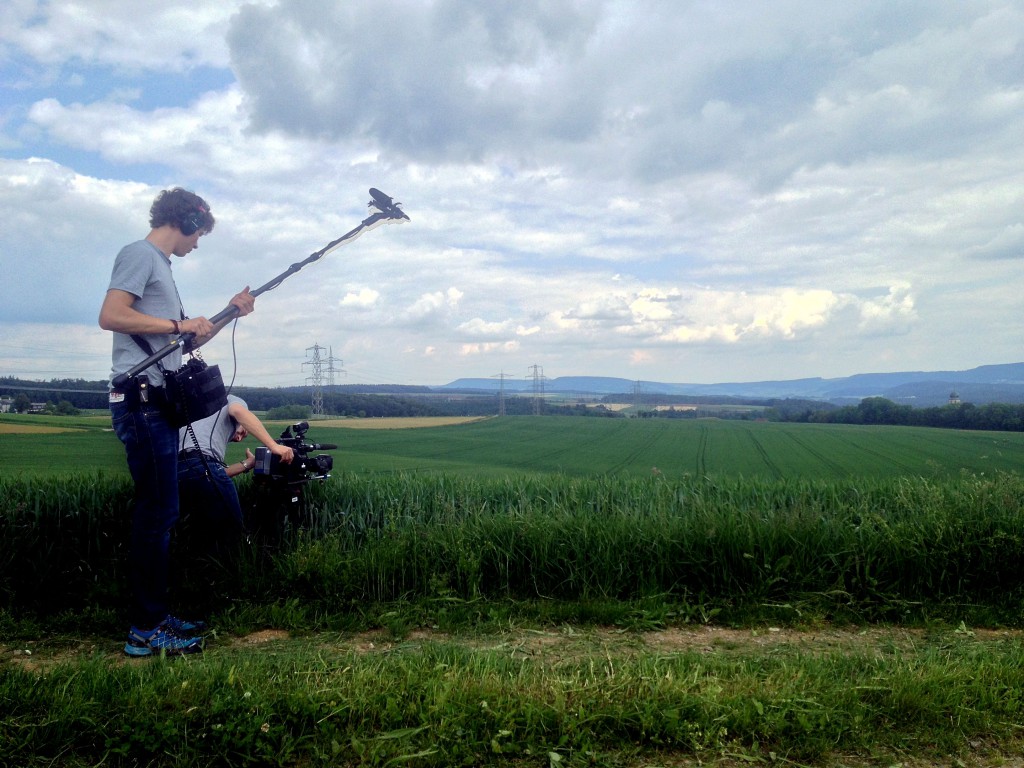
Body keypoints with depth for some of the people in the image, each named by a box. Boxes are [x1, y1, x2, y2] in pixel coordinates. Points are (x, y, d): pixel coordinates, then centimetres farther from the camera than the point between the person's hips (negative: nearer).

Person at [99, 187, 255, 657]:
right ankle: (146, 630, 0)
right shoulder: (140, 254, -5)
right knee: (157, 511, -8)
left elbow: (186, 341, 25)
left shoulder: (161, 265, 24)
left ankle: (155, 617, 21)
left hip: (158, 403, 10)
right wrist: (178, 323, -14)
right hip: (141, 400, -10)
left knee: (159, 512, 12)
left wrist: (229, 314, 17)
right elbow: (110, 316, -19)